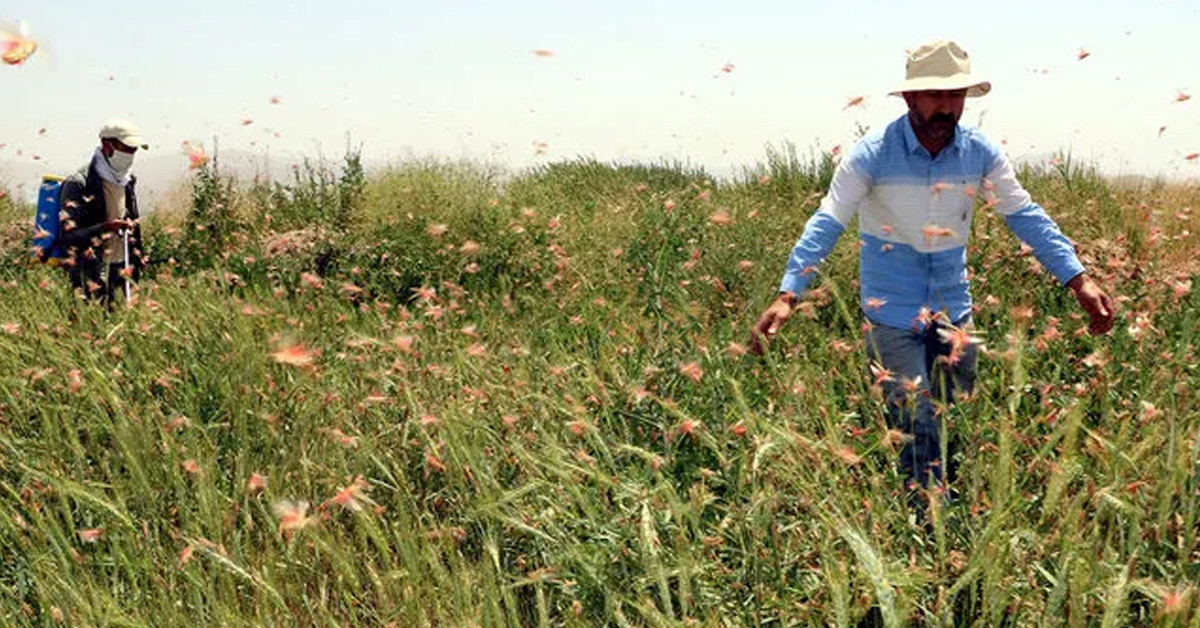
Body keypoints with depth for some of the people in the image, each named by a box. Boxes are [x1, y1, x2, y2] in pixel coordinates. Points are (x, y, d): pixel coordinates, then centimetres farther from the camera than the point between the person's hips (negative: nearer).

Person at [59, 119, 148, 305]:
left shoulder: (128, 182, 14)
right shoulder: (79, 183, -9)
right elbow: (68, 235, -16)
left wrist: (136, 265, 17)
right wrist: (104, 228, -31)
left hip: (120, 271, 7)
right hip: (90, 274, -7)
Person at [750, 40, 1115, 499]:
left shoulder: (981, 153, -5)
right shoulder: (872, 155, -15)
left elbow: (1026, 216, -1)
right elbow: (826, 224, -20)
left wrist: (1079, 280, -10)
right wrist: (787, 295, -31)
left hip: (953, 308, 4)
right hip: (892, 313, -4)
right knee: (917, 431, -9)